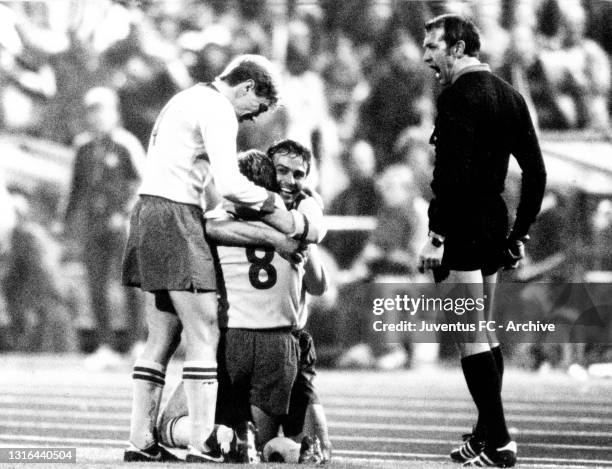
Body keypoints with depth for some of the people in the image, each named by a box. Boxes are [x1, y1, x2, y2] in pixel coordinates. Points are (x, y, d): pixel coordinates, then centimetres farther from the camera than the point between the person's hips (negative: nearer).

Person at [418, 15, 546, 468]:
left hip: (462, 227, -9)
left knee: (470, 337, -6)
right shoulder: (509, 95, 13)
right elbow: (536, 171, 15)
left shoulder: (459, 95, -13)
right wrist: (520, 233, 19)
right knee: (484, 333, 18)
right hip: (496, 226, 9)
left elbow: (452, 172, -22)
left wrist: (436, 235, -20)